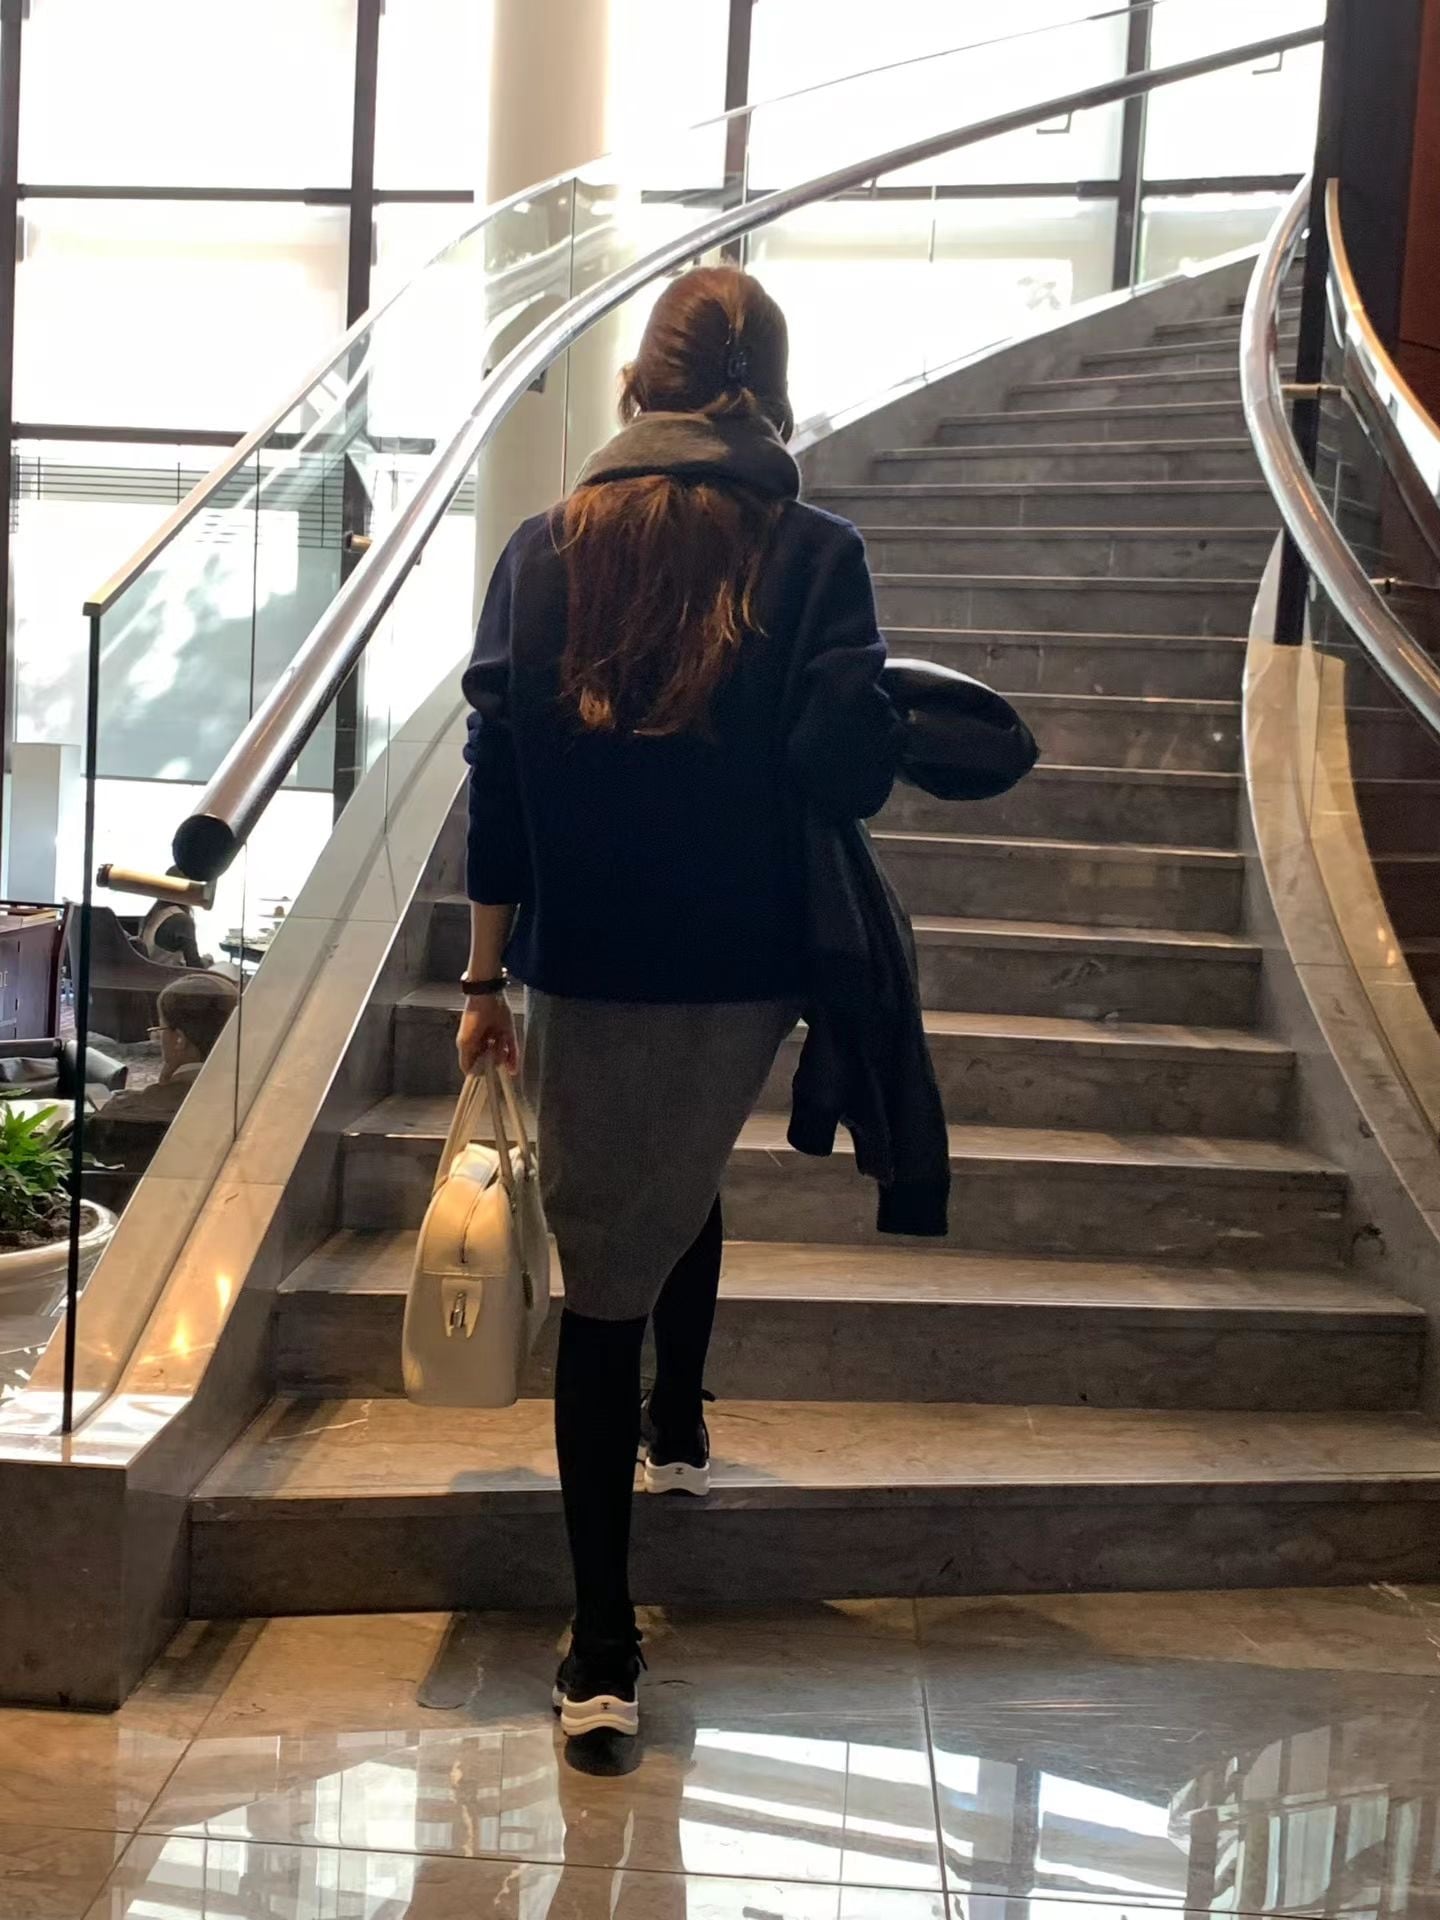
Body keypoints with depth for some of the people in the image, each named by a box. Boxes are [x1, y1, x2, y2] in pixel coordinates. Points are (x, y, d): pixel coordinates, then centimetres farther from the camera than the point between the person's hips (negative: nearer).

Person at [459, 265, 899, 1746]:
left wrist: (484, 977, 5)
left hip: (582, 968, 0)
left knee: (603, 1263, 6)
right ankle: (677, 1429, 49)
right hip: (742, 969, 1)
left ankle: (603, 1655, 8)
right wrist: (889, 725, 8)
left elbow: (497, 774, -1)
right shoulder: (811, 551, -4)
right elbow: (846, 766, -15)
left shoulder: (548, 548, 1)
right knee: (687, 1180, 30)